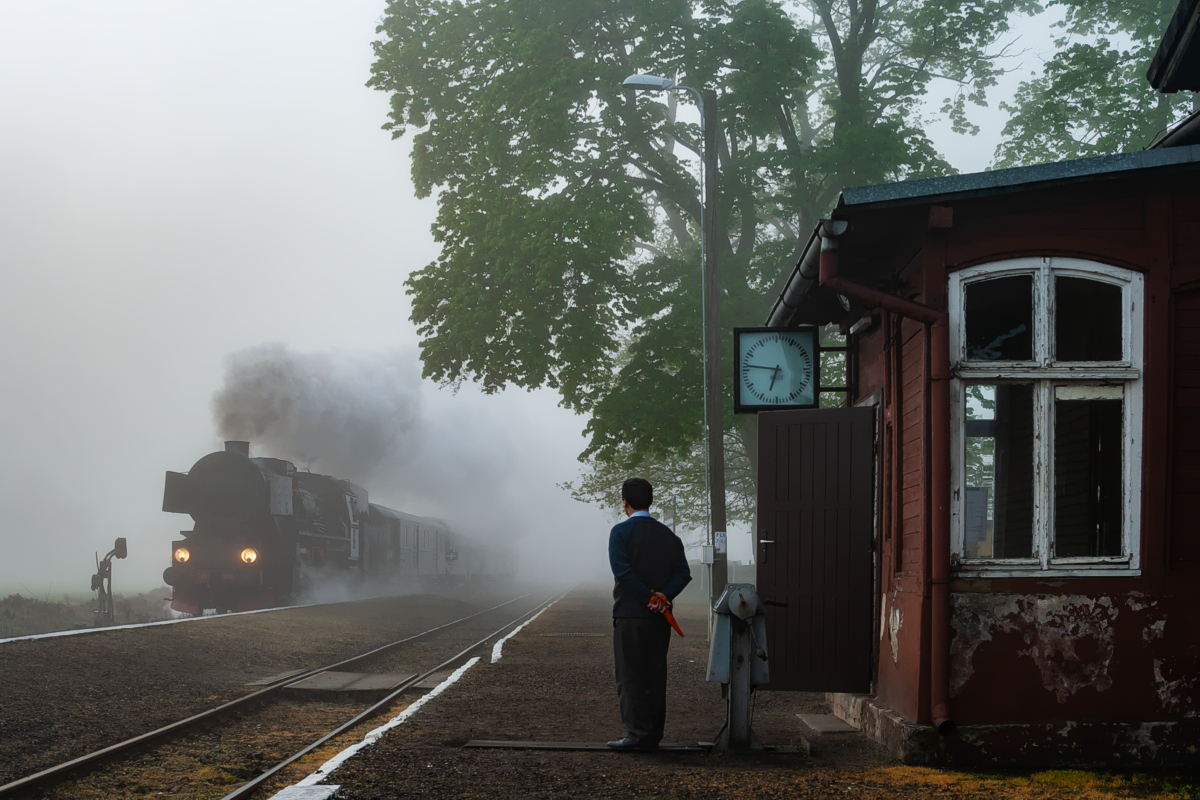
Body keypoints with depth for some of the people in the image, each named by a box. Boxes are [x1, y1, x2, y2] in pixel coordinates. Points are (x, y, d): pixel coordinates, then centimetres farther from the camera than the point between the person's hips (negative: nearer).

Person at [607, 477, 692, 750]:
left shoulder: (621, 532, -6)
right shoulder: (668, 535, 10)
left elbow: (623, 572, -17)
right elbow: (683, 573, 1)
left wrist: (649, 599, -14)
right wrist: (663, 597, -10)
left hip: (630, 615, -5)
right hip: (660, 619, 5)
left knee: (630, 677, -2)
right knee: (655, 676, 10)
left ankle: (638, 733, -7)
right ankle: (654, 735, 12)